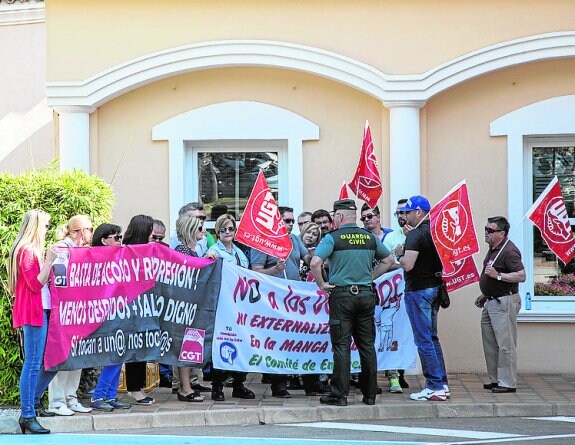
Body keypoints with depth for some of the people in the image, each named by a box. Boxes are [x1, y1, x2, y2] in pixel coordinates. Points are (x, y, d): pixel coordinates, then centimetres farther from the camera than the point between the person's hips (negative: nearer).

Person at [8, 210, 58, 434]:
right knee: (33, 364, -10)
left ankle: (33, 402, 24)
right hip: (33, 313, -10)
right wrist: (49, 261, -16)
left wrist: (48, 262, 13)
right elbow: (36, 284, -16)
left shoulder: (32, 251, 20)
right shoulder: (26, 251, -10)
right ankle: (27, 416, -9)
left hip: (42, 311, 10)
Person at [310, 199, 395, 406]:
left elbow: (315, 262, -18)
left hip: (342, 294, -4)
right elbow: (389, 260, 19)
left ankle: (340, 394, 0)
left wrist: (321, 284, -5)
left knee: (341, 345, -1)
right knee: (367, 345, 9)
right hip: (366, 294, 4)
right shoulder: (369, 237, 8)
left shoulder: (333, 238, -7)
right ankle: (370, 394, 13)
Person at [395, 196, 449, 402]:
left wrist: (400, 254, -4)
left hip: (418, 290, -9)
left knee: (423, 340, -5)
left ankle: (434, 387, -4)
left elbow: (408, 265, -24)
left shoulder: (416, 234, -16)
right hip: (434, 287, 9)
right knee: (431, 337, 15)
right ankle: (442, 384, 17)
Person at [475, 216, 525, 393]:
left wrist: (498, 275, -27)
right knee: (490, 343, 13)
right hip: (491, 302, 11)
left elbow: (521, 276, -23)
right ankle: (496, 379, 20)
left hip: (504, 302, -11)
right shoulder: (493, 249, 15)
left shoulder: (509, 251, -16)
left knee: (505, 344, -7)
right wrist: (485, 295, 22)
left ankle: (508, 383, -3)